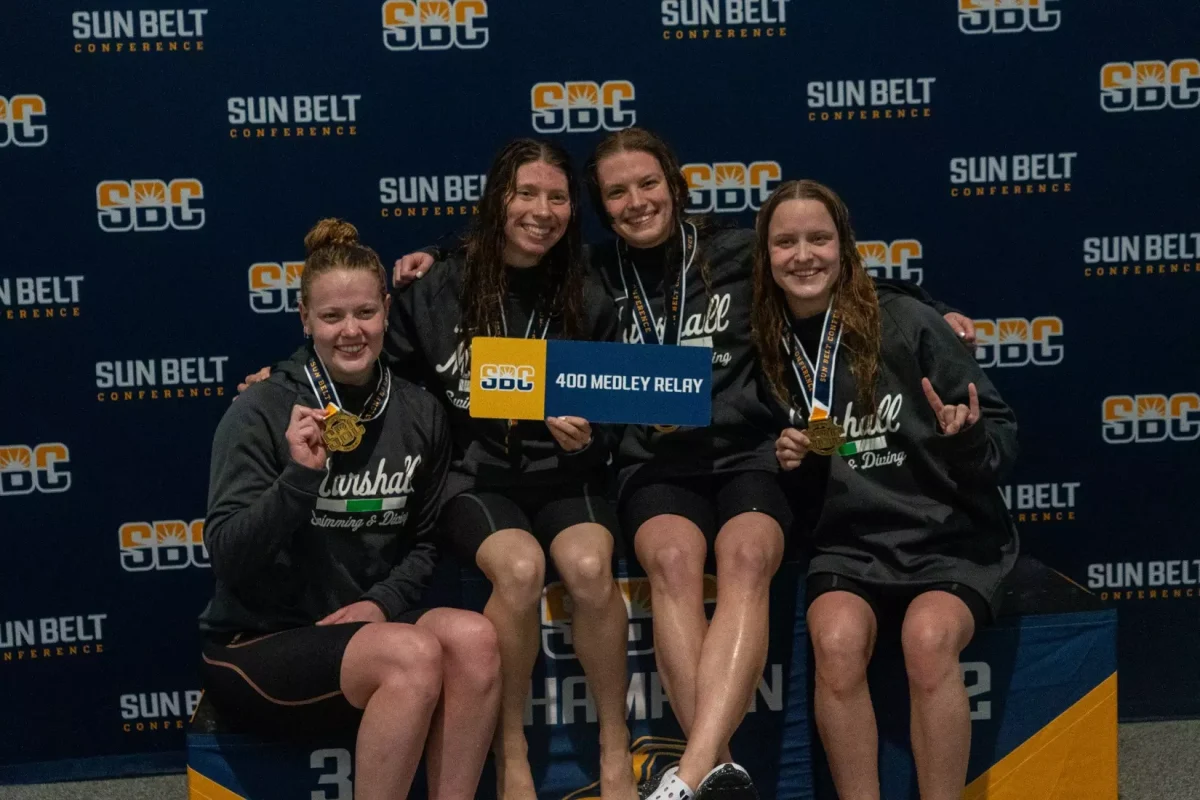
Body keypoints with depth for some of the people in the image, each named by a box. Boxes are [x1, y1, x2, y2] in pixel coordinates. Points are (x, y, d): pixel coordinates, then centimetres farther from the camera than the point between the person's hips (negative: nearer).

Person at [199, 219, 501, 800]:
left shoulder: (419, 413, 4)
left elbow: (426, 539, 12)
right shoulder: (260, 413, -9)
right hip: (256, 644, -4)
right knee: (413, 655, -30)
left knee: (473, 637, -25)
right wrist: (299, 476, -27)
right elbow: (228, 558, -14)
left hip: (364, 625, 5)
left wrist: (384, 600, -7)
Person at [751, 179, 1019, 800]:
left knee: (928, 637, -32)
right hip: (849, 545, 2)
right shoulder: (765, 350, 6)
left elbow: (1002, 440, -2)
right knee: (836, 639, -29)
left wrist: (969, 440, -23)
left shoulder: (906, 323, -6)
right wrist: (785, 462, -2)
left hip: (951, 538, -2)